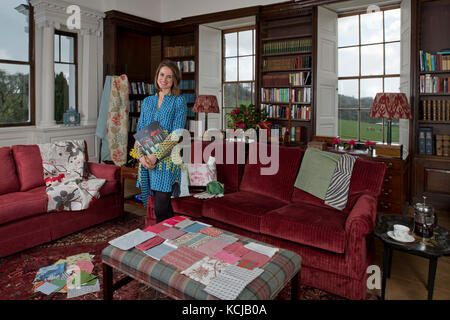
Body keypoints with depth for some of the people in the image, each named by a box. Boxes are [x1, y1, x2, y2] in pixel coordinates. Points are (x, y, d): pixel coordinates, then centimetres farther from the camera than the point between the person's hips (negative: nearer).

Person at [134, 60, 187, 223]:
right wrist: (141, 156, -5)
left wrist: (155, 156, -17)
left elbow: (177, 134, -11)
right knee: (162, 204, 12)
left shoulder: (178, 101, -2)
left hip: (167, 160, -5)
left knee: (161, 209, -7)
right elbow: (139, 131, 11)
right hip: (147, 161, 5)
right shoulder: (147, 101, 14)